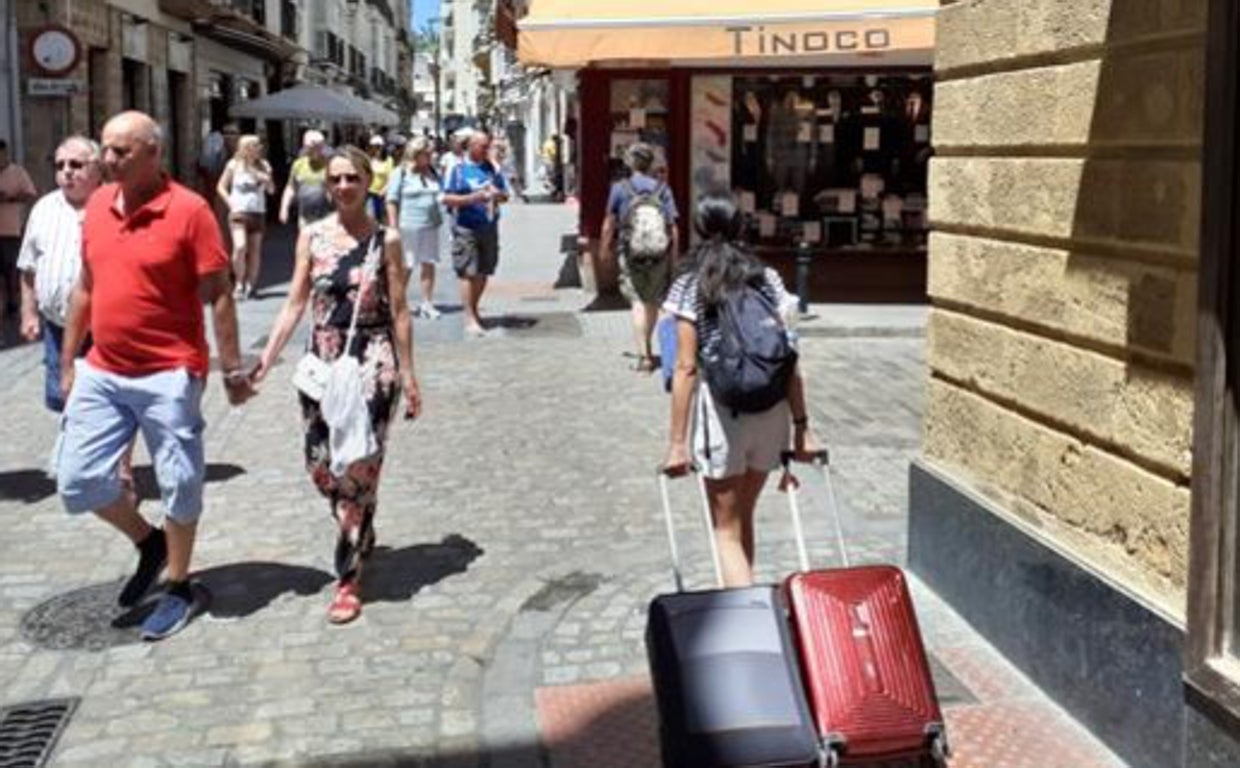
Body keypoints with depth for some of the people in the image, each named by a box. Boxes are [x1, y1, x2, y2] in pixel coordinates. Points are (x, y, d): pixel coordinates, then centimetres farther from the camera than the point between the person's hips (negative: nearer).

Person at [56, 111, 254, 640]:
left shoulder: (189, 210, -12)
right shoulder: (97, 205, 6)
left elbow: (218, 295, -10)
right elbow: (86, 287, 15)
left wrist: (232, 370, -9)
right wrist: (67, 361, 16)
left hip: (168, 374, -6)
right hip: (102, 372, 6)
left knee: (178, 485, 6)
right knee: (78, 479, 6)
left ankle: (179, 590, 24)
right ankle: (148, 543, 32)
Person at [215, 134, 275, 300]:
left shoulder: (263, 166, 6)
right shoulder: (234, 165, 0)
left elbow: (271, 191, 10)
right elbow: (221, 187, 6)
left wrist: (267, 180, -10)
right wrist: (231, 203, -6)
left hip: (258, 213, 3)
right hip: (239, 212, -3)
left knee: (255, 250, 4)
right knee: (240, 246, -17)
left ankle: (251, 285, 14)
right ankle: (239, 284, -6)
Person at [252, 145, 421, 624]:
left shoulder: (386, 240, -2)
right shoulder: (312, 236, 5)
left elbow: (399, 312, 0)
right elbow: (295, 304, 6)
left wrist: (408, 376, -1)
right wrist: (266, 361, 0)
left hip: (373, 362, -3)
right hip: (323, 360, 4)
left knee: (358, 467, -7)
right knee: (320, 465, 8)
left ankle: (349, 579, 2)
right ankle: (361, 534, 37)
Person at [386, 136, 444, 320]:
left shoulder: (432, 172, 12)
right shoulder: (402, 173, -4)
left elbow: (440, 196, 22)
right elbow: (392, 201, -5)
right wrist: (394, 227, -11)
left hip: (430, 227, 5)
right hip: (408, 227, -5)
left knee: (428, 265, 6)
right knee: (405, 267, 0)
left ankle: (427, 304, 13)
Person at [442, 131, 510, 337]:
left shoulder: (493, 168, 11)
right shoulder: (458, 168, -3)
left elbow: (505, 195, 16)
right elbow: (447, 198, -6)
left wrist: (498, 194, -9)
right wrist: (472, 198, -19)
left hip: (489, 226, 5)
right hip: (466, 227, -5)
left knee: (483, 272, 9)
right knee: (468, 273, -6)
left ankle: (474, 309, 27)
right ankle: (470, 319, -3)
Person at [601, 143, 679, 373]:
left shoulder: (620, 188, -3)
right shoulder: (663, 189, 0)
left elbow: (609, 224, 4)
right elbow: (673, 227, -3)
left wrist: (606, 249, 19)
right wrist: (673, 256, 6)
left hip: (631, 253, -2)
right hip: (659, 254, 2)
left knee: (639, 302, -2)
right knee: (653, 301, 17)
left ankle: (644, 355, -11)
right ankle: (646, 348, 32)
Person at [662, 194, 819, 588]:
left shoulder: (689, 286, -4)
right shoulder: (768, 279, 6)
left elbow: (686, 367, -8)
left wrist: (678, 441, -6)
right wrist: (801, 425, 5)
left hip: (721, 410, -4)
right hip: (771, 409, 4)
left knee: (726, 530, 7)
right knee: (744, 516, 23)